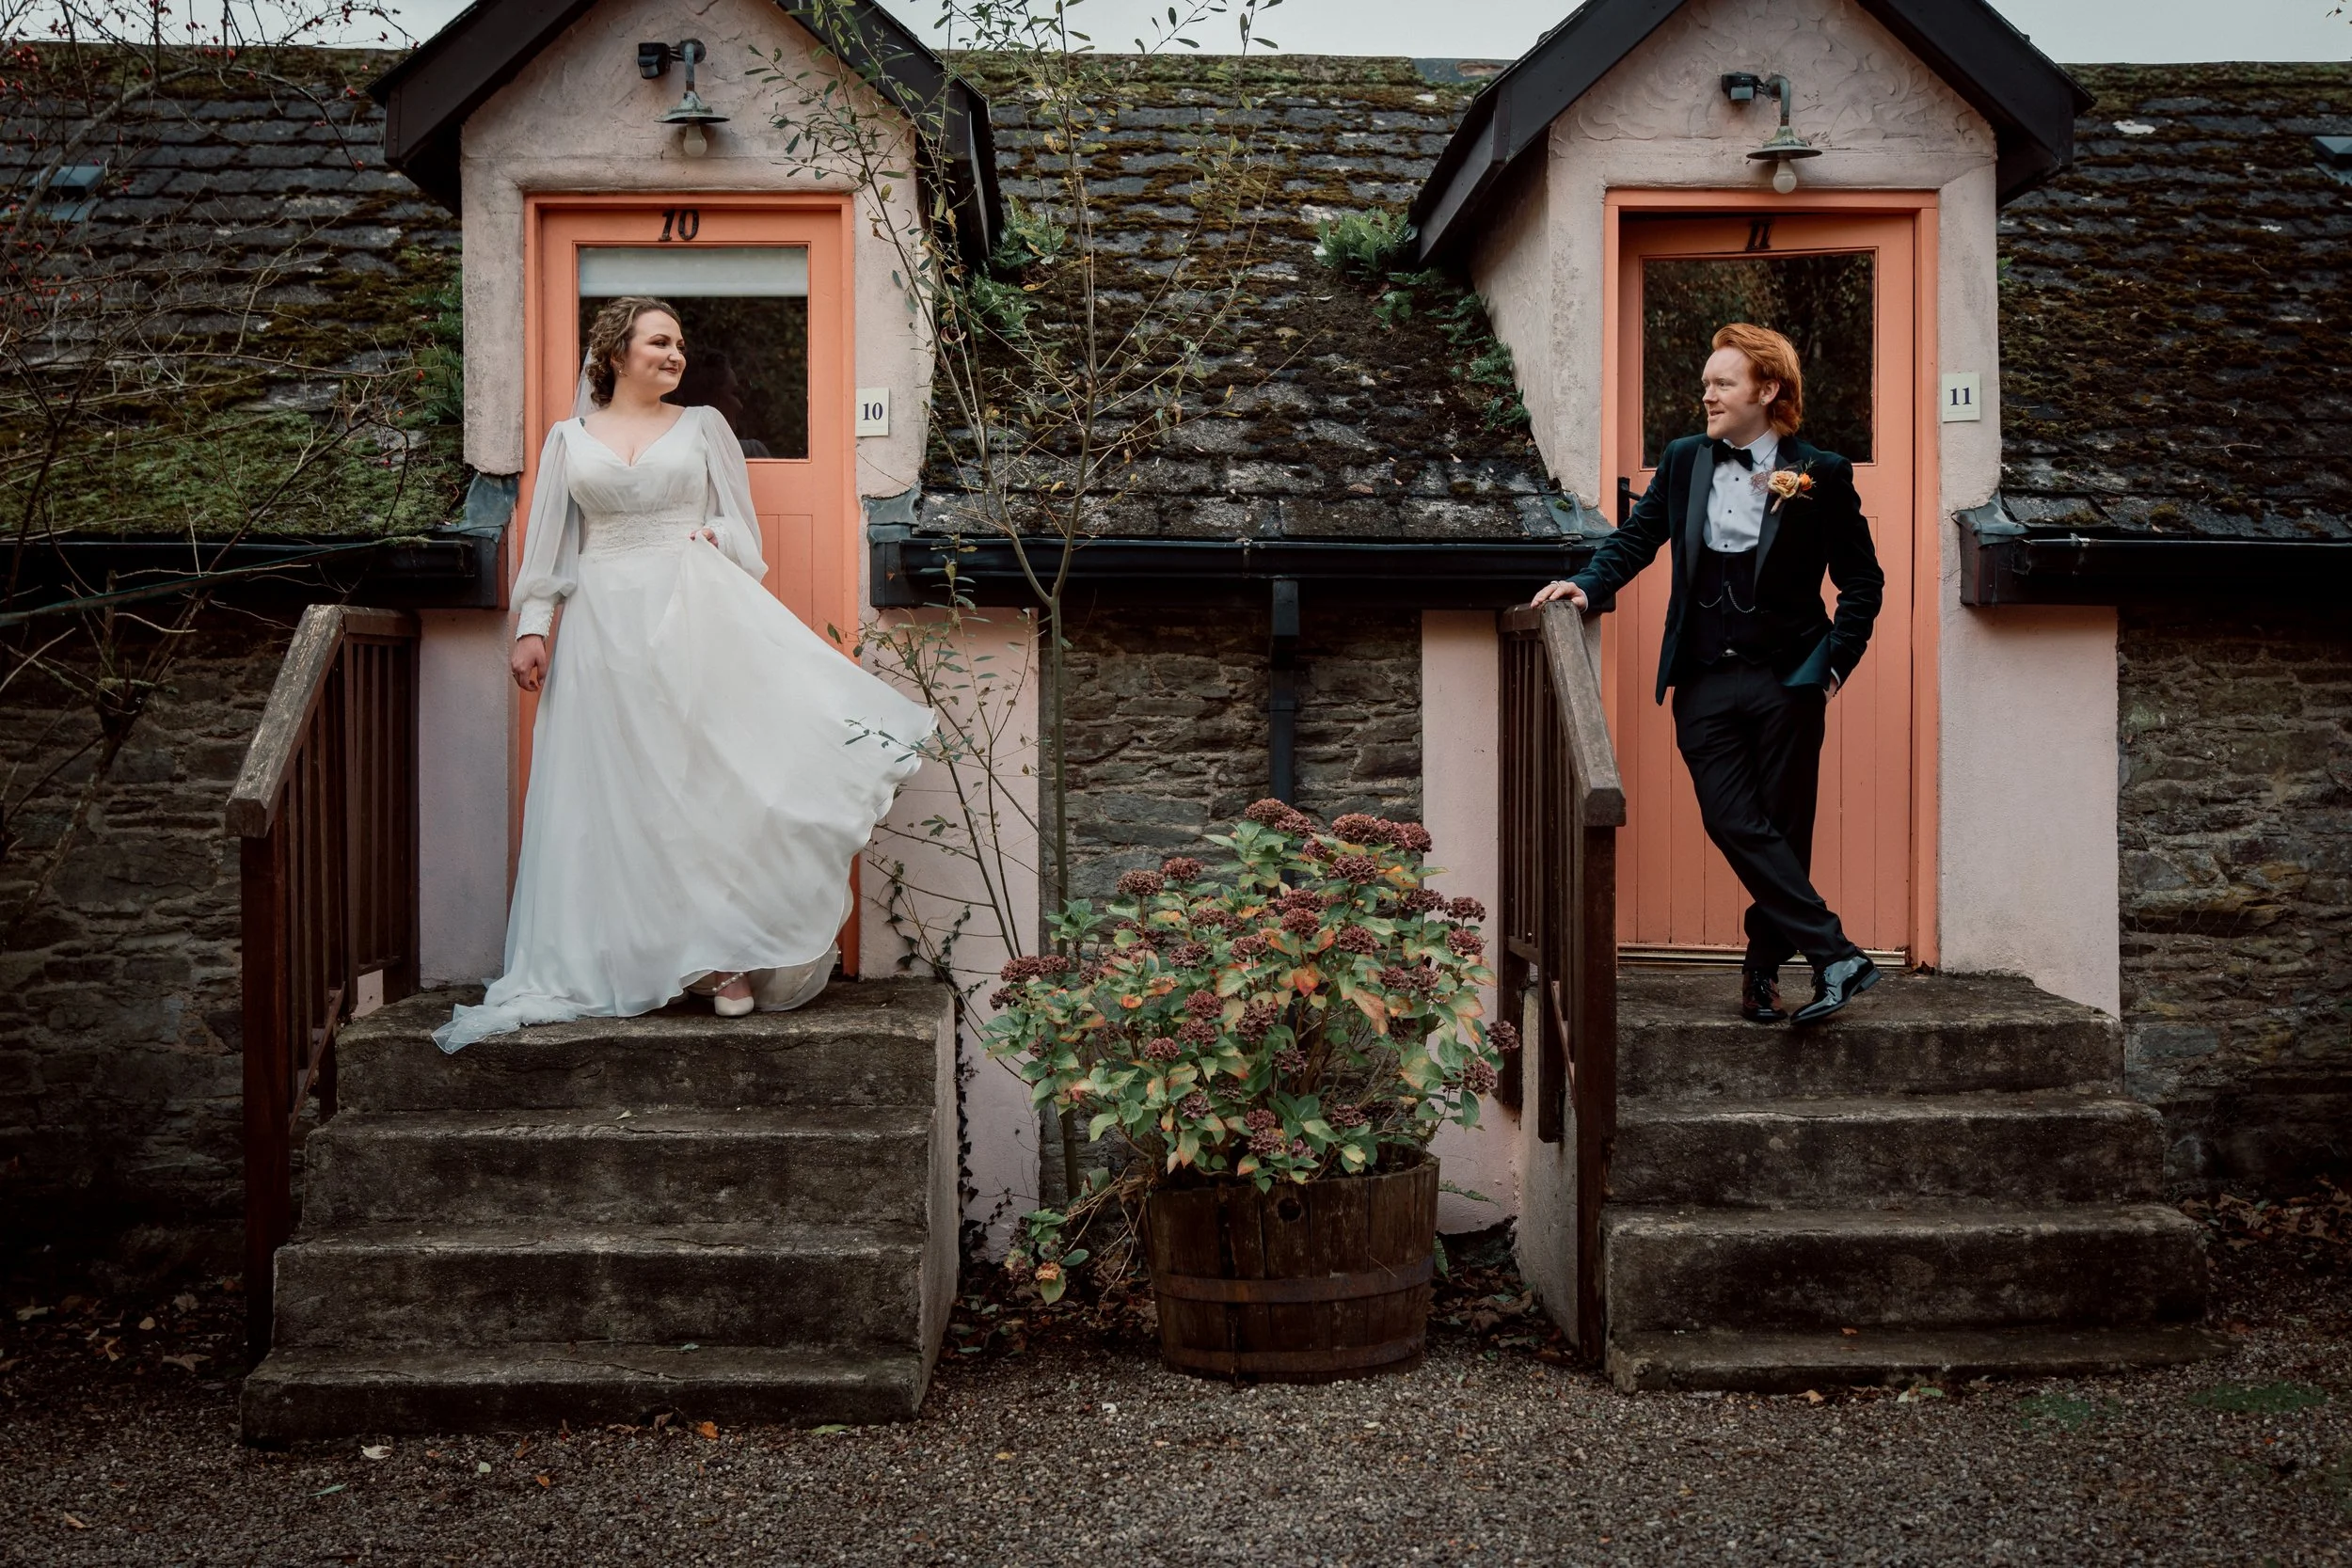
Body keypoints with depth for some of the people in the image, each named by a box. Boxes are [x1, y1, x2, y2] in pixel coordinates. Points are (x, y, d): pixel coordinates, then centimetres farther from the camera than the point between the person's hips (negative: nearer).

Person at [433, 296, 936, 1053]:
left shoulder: (703, 426, 11)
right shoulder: (569, 439, 12)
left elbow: (743, 523, 13)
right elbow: (547, 545, 10)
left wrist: (713, 537, -8)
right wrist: (531, 628, 2)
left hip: (694, 618, -1)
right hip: (605, 628, 1)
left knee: (710, 781, -7)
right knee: (615, 795, 1)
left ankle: (727, 961, -5)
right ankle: (621, 962, 8)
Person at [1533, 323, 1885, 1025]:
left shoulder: (1821, 475, 0)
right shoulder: (1684, 460, 10)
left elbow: (1862, 579, 6)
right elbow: (1637, 536, 15)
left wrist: (1834, 662, 0)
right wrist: (1590, 586, -3)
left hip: (1785, 683, -2)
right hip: (1705, 683, 3)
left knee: (1782, 833, 2)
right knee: (1734, 824, -8)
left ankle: (1763, 972, 12)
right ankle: (1836, 955, -4)